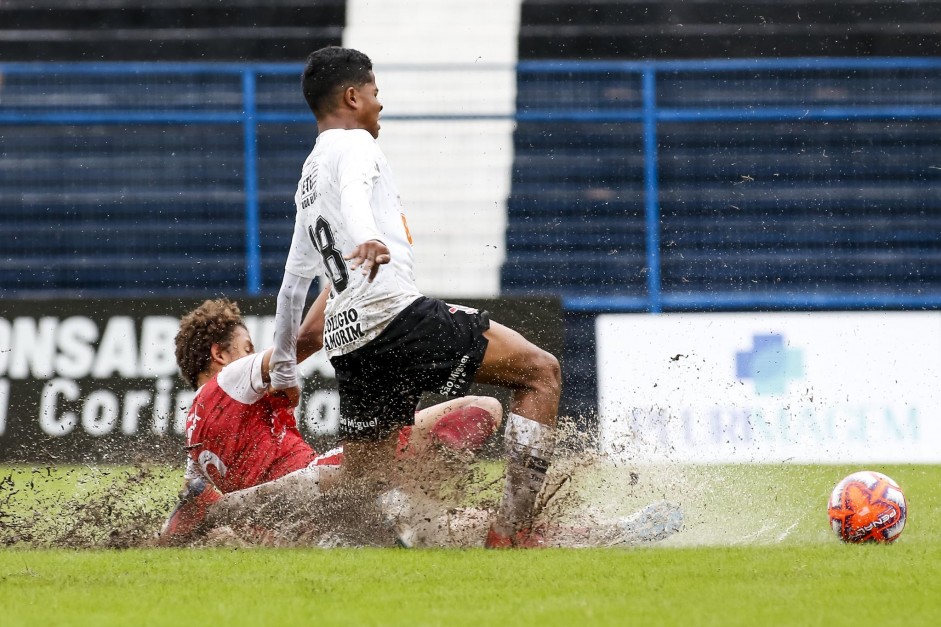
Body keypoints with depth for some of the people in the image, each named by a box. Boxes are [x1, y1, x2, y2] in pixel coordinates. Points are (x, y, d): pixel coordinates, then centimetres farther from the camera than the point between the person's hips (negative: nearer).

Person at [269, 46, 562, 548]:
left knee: (368, 490, 11)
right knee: (541, 372, -4)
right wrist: (368, 238, -43)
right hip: (397, 314, -9)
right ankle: (512, 530, -16)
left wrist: (283, 368, 46)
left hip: (349, 342, 9)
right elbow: (354, 193, -22)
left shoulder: (308, 179, 29)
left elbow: (293, 282, 36)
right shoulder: (353, 145, 3)